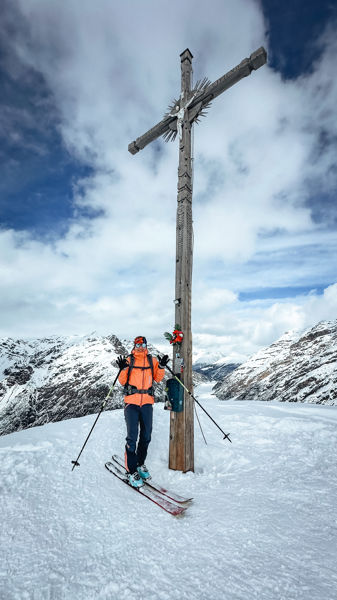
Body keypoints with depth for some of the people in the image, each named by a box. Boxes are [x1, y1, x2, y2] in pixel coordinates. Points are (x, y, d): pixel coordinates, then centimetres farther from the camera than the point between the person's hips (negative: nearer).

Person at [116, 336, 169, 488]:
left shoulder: (152, 360, 9)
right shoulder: (129, 360, 2)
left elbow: (158, 378, 8)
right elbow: (122, 381, 0)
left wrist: (162, 366, -8)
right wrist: (123, 369, -17)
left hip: (147, 402, 3)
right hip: (131, 402, -3)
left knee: (146, 436, 12)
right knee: (132, 437, -5)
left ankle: (140, 463, 32)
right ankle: (131, 470, 8)